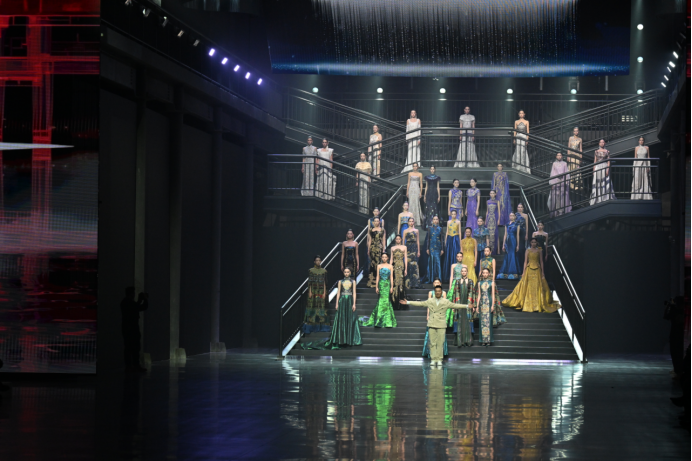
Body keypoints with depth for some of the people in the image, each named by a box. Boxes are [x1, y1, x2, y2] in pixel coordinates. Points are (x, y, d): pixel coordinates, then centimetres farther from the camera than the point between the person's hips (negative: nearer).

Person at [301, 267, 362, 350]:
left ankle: (350, 339, 4)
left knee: (351, 320, -2)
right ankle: (341, 339, 1)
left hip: (350, 301, 0)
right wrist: (337, 304, -2)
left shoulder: (353, 282, 6)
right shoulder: (340, 282, 8)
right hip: (342, 301, 0)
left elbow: (354, 293, 1)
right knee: (341, 320, -2)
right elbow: (338, 293, 6)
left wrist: (354, 304, -7)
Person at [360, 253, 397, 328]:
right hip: (381, 284, 0)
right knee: (381, 301, -4)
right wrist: (376, 286, 1)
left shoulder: (390, 266, 7)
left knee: (385, 300, -4)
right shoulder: (379, 266, 7)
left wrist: (392, 287, 0)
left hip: (387, 284, 0)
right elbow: (378, 277, 6)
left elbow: (391, 277, 6)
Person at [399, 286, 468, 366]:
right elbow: (420, 303, 10)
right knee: (432, 343, 1)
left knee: (440, 343, -2)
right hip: (432, 325, 1)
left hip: (441, 326, -1)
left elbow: (455, 305, 4)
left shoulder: (446, 302, 4)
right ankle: (433, 359, 5)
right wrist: (408, 302, 8)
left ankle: (439, 360, 4)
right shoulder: (430, 301, 7)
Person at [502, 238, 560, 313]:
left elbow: (541, 262, 8)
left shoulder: (539, 251, 6)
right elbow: (525, 261, 5)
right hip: (529, 270, 0)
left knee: (537, 287, -2)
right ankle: (527, 304, 4)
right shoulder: (528, 251, 5)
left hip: (537, 270, 0)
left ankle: (538, 305, 3)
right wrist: (524, 272, -1)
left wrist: (542, 272, 3)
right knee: (528, 287, -2)